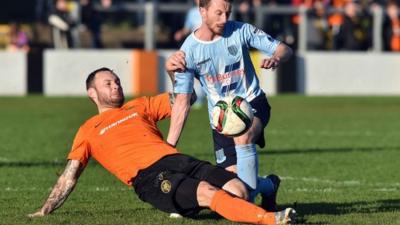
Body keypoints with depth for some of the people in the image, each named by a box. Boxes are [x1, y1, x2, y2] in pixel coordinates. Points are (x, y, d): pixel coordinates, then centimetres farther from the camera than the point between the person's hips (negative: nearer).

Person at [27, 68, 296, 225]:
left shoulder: (140, 106, 30)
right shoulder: (89, 130, 20)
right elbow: (70, 175, 19)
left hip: (178, 160, 6)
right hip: (148, 177, -6)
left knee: (238, 188, -22)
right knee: (208, 192, -35)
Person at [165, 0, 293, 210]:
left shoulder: (240, 31, -8)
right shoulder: (188, 51, -9)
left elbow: (284, 49, -5)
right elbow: (182, 101, -6)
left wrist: (276, 58, -31)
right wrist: (168, 147, -11)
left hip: (252, 103, -1)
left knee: (242, 137, -36)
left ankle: (248, 194, -25)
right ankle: (268, 185, 23)